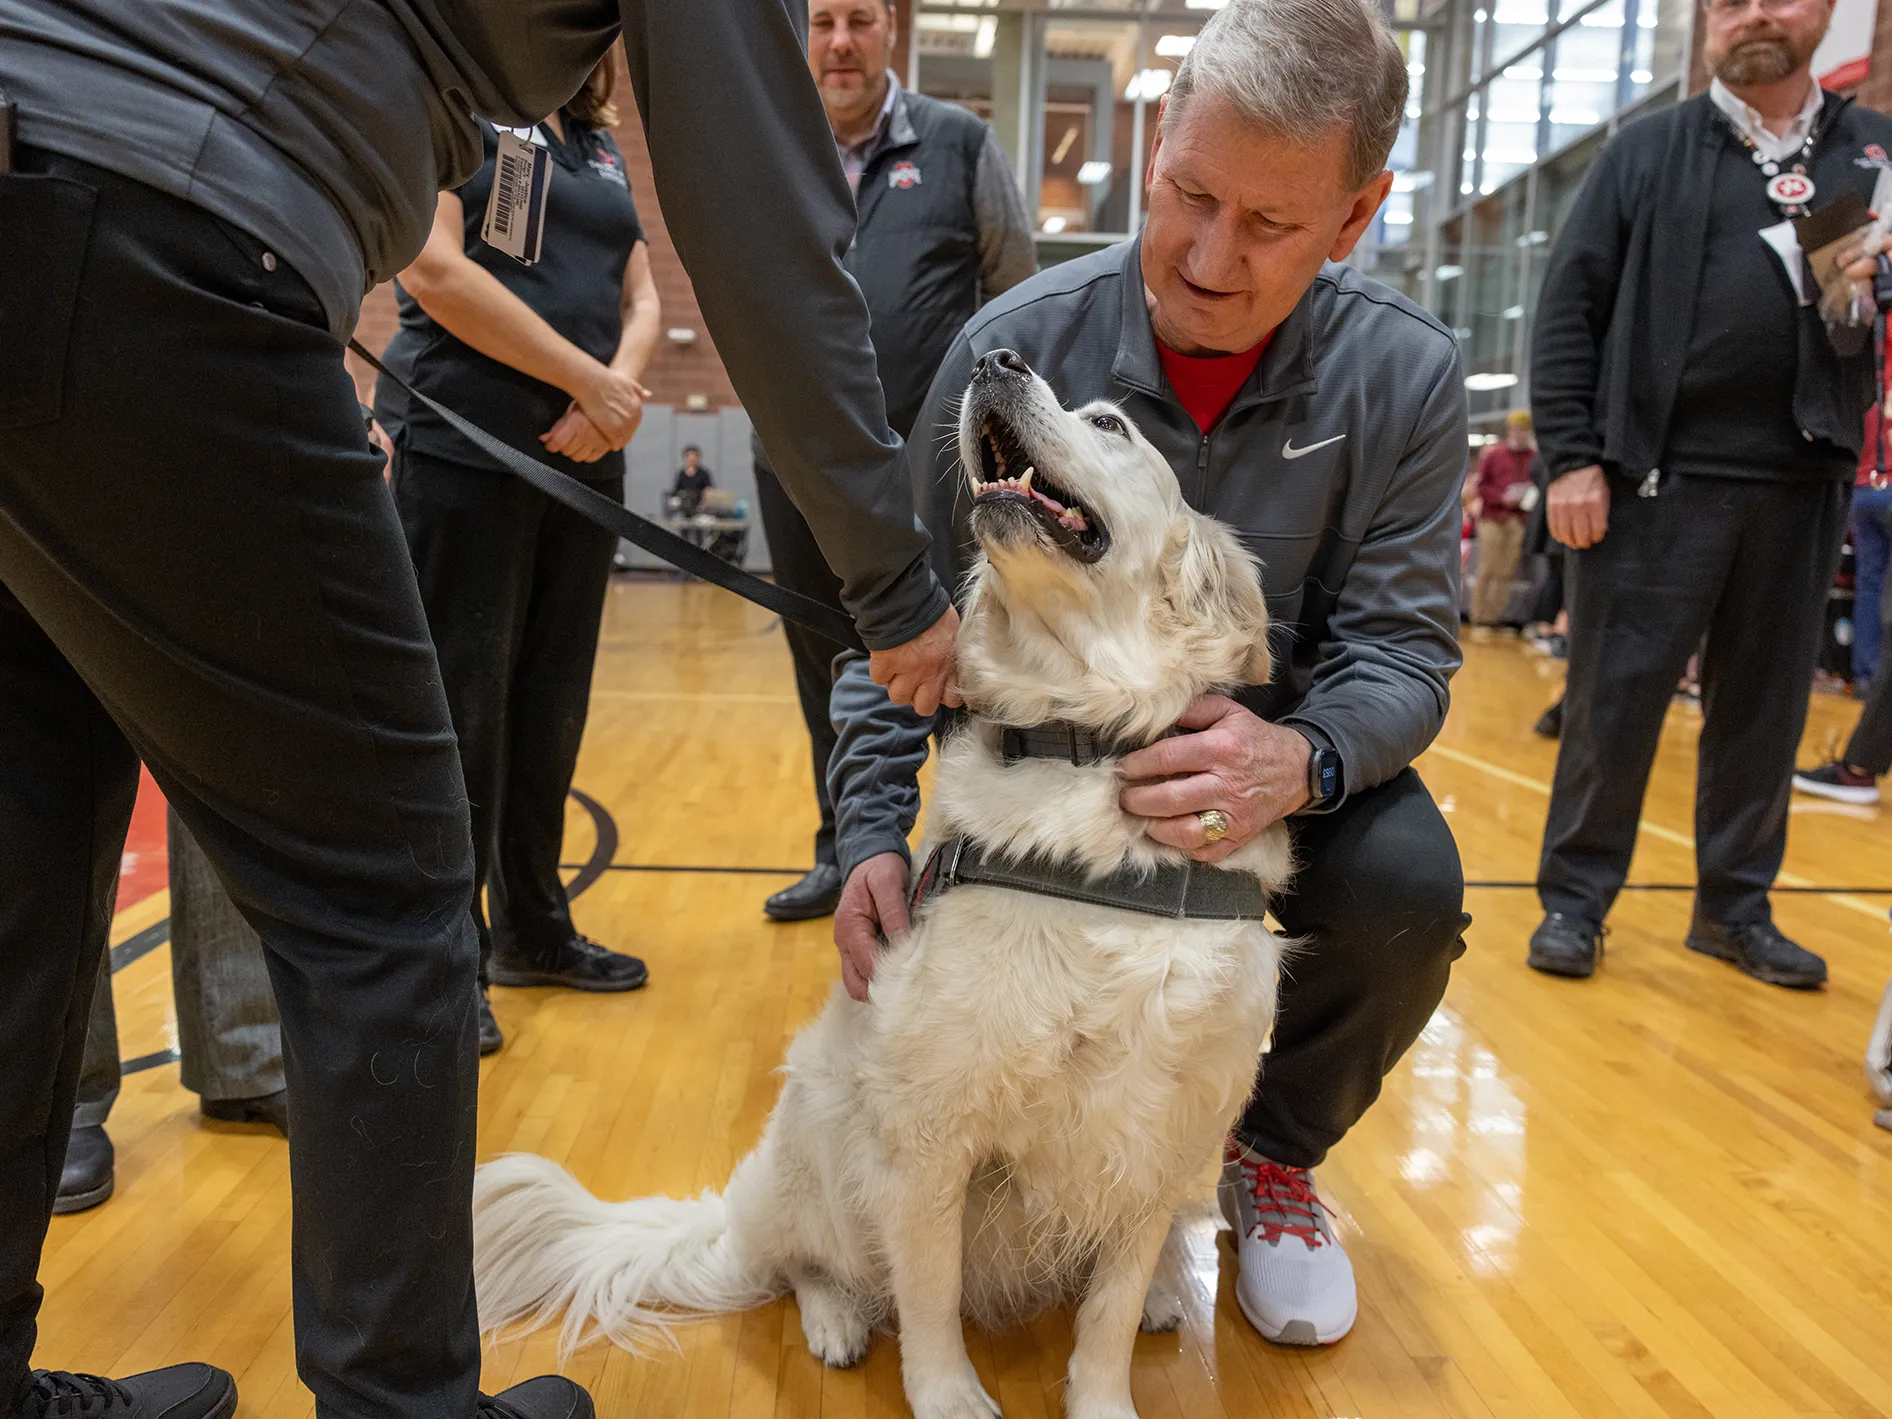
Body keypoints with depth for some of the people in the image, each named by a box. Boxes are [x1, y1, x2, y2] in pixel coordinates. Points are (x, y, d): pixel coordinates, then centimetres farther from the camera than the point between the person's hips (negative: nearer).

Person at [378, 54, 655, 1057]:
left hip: (583, 457, 7)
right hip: (465, 444, -6)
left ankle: (530, 928, 24)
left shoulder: (600, 146, 20)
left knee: (550, 703, 11)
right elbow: (434, 268, -12)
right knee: (461, 705, -3)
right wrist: (590, 378, -13)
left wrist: (621, 391, -8)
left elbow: (641, 298, 14)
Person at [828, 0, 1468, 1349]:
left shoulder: (1405, 373, -15)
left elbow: (1401, 645, -14)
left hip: (1284, 744, 0)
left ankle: (1276, 1150, 7)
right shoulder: (1018, 344, -16)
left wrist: (1302, 758, -38)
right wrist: (873, 830, -20)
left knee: (1408, 887, -28)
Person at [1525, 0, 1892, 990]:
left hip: (1803, 485, 3)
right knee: (1615, 697, 0)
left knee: (1765, 708, 10)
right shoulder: (1649, 151, 6)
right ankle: (1574, 900, 12)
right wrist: (1571, 456, -9)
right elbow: (1569, 306, 0)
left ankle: (1736, 908, 23)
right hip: (1659, 477, -3)